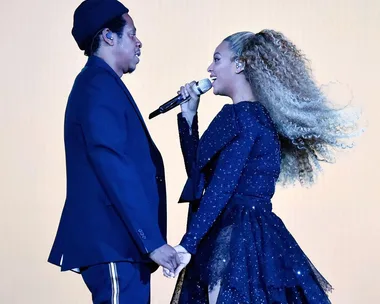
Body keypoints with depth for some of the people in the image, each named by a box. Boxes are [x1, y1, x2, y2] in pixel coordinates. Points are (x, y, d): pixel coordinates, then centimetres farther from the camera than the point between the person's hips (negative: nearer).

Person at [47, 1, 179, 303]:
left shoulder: (101, 84, 20)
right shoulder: (99, 86, -12)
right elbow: (114, 168, -21)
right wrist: (152, 240, -23)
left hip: (119, 241, 10)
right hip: (114, 242, -10)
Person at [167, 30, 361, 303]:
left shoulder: (240, 115, -12)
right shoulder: (258, 115, 16)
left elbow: (220, 188, -20)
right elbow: (199, 171, 22)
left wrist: (188, 244, -22)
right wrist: (189, 116, 17)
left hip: (235, 242, -9)